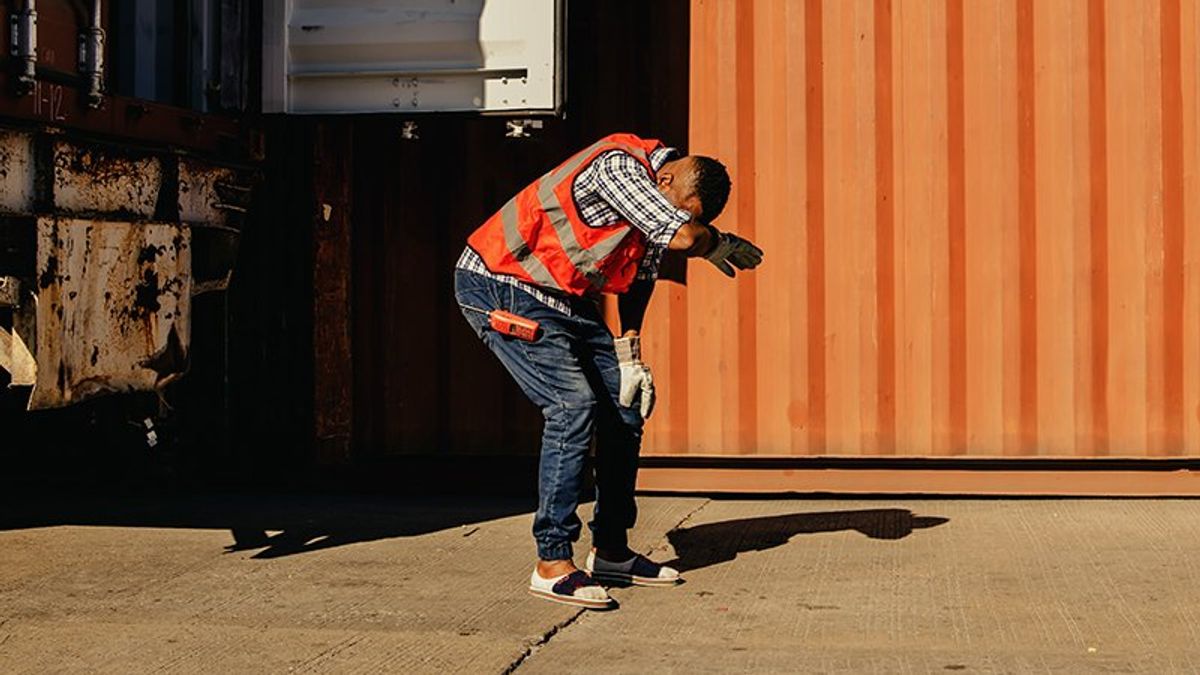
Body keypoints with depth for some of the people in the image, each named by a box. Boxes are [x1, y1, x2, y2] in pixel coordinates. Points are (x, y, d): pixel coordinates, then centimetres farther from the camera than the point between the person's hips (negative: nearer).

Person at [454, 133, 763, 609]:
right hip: (499, 286, -9)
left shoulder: (661, 203, 3)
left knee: (626, 405, 7)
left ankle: (611, 551, 16)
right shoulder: (618, 165, -26)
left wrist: (630, 356, 6)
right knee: (573, 405, -21)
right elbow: (684, 236, -35)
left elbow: (640, 276, 12)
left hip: (564, 299, 10)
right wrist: (719, 245, -14)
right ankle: (553, 563, -15)